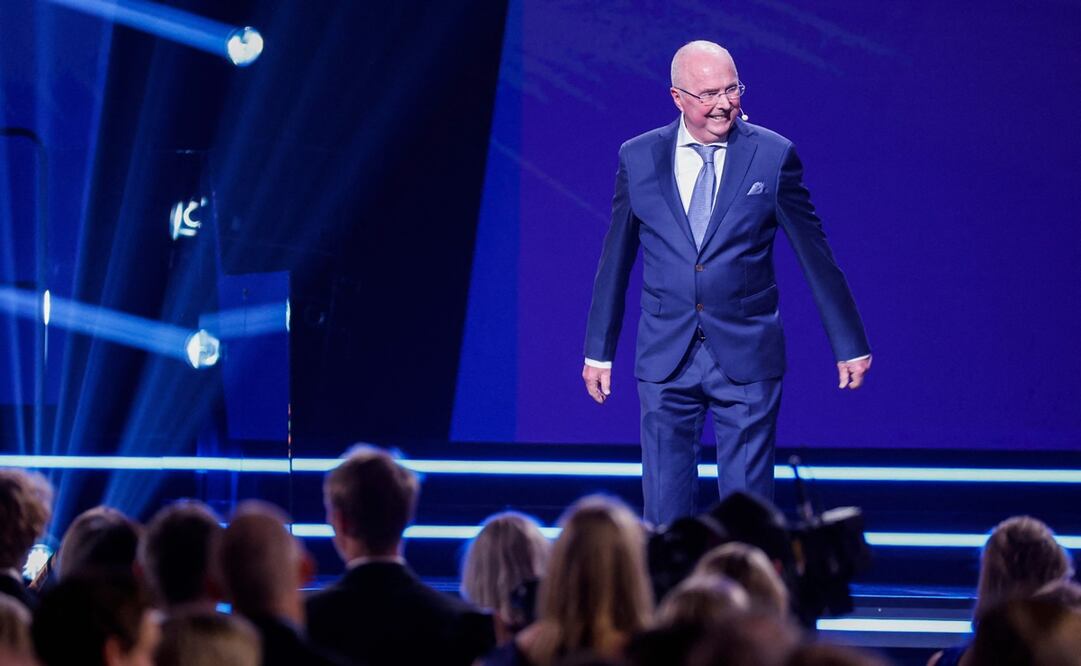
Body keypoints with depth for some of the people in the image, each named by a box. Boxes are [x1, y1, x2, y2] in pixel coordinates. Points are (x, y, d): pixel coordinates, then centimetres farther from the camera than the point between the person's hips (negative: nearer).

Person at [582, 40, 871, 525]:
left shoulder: (773, 156, -3)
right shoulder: (638, 158, 2)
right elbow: (615, 262, 10)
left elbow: (815, 254, 2)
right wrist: (599, 352, 12)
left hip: (746, 359, -2)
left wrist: (850, 345, 5)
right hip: (665, 359, 2)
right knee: (664, 507, 4)